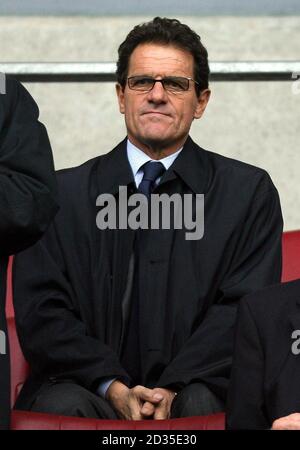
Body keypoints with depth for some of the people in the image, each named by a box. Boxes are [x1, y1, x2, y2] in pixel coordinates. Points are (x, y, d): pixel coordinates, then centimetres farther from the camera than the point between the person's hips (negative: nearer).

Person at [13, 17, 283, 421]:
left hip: (194, 386, 0)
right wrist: (115, 389, -13)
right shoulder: (63, 195, 9)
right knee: (62, 405, -31)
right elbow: (40, 313, 2)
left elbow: (245, 309, 0)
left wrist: (174, 388, -14)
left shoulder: (249, 191, 9)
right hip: (87, 386, 0)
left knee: (203, 402, -33)